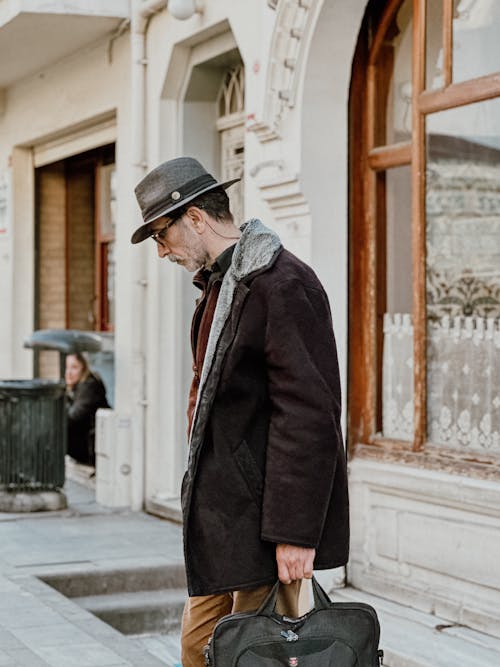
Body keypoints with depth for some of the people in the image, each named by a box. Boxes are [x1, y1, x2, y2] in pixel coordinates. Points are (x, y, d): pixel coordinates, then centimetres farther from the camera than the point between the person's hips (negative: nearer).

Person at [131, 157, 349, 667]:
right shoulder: (218, 283, 15)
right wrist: (201, 499, 16)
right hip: (221, 513, 10)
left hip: (263, 514, -10)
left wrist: (294, 533, -23)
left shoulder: (281, 284, -17)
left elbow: (309, 415, -22)